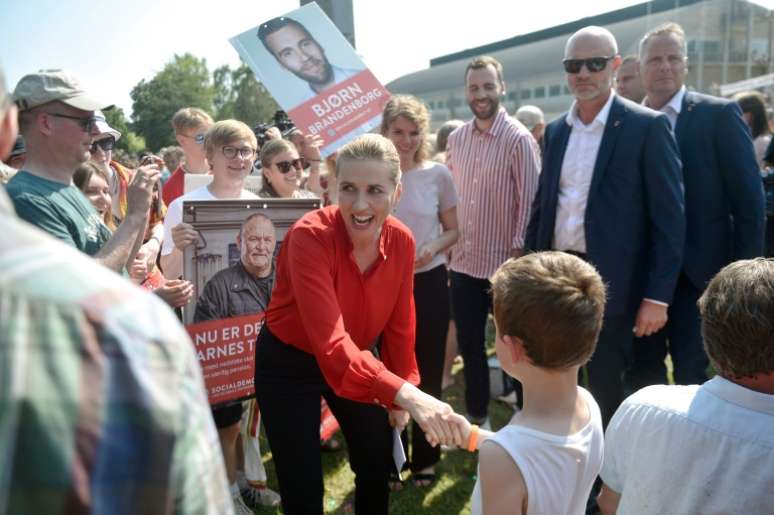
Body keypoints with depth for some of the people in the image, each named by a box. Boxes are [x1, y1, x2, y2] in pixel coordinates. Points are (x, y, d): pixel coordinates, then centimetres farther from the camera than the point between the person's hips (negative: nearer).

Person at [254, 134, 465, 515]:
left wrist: (404, 391, 3)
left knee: (379, 466, 17)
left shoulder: (401, 241, -15)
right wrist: (407, 394, -55)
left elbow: (399, 325, -1)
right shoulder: (310, 236, -32)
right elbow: (331, 343, -43)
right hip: (289, 363, -5)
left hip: (360, 358, 5)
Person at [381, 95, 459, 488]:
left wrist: (433, 247, -14)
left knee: (428, 372, 11)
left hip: (430, 282, 1)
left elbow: (453, 230, 5)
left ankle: (425, 457, 29)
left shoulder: (438, 174, -3)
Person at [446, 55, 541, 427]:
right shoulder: (456, 139, 7)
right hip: (463, 261, 5)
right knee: (469, 344, 14)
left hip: (503, 262, -5)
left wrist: (519, 253, -15)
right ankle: (476, 415, 31)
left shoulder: (518, 139, -10)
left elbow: (529, 200, -12)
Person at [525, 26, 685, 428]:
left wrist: (657, 296, -13)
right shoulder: (555, 130, 9)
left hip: (609, 281, -5)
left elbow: (669, 218, -9)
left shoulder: (647, 126, -7)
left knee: (605, 388, 7)